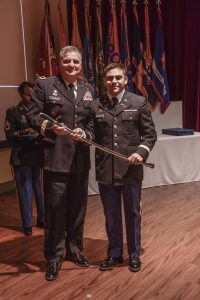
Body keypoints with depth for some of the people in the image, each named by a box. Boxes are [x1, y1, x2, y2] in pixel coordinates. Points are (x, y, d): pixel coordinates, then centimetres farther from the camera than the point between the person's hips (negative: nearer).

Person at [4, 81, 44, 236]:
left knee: (40, 189, 8)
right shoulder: (13, 112, 0)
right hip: (22, 157, -3)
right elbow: (9, 135, -6)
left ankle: (42, 220, 24)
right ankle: (27, 224, 14)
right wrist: (23, 132, -22)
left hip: (38, 156, 3)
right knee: (25, 191, 2)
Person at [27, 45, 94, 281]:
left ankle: (74, 249, 36)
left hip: (81, 158, 5)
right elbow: (32, 115, -4)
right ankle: (53, 257, 22)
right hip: (55, 157, -4)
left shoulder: (88, 89, 13)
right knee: (55, 208, 3)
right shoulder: (44, 85, 0)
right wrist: (49, 127, -20)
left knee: (78, 207, 15)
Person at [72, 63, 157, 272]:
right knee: (111, 215, 15)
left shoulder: (139, 102, -1)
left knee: (132, 214, 14)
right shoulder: (95, 105, 4)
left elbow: (150, 134, 0)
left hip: (131, 169, -1)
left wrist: (141, 152, -17)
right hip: (105, 170, 2)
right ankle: (114, 254, 36)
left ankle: (134, 254, 35)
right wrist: (82, 134, -17)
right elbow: (93, 133, 5)